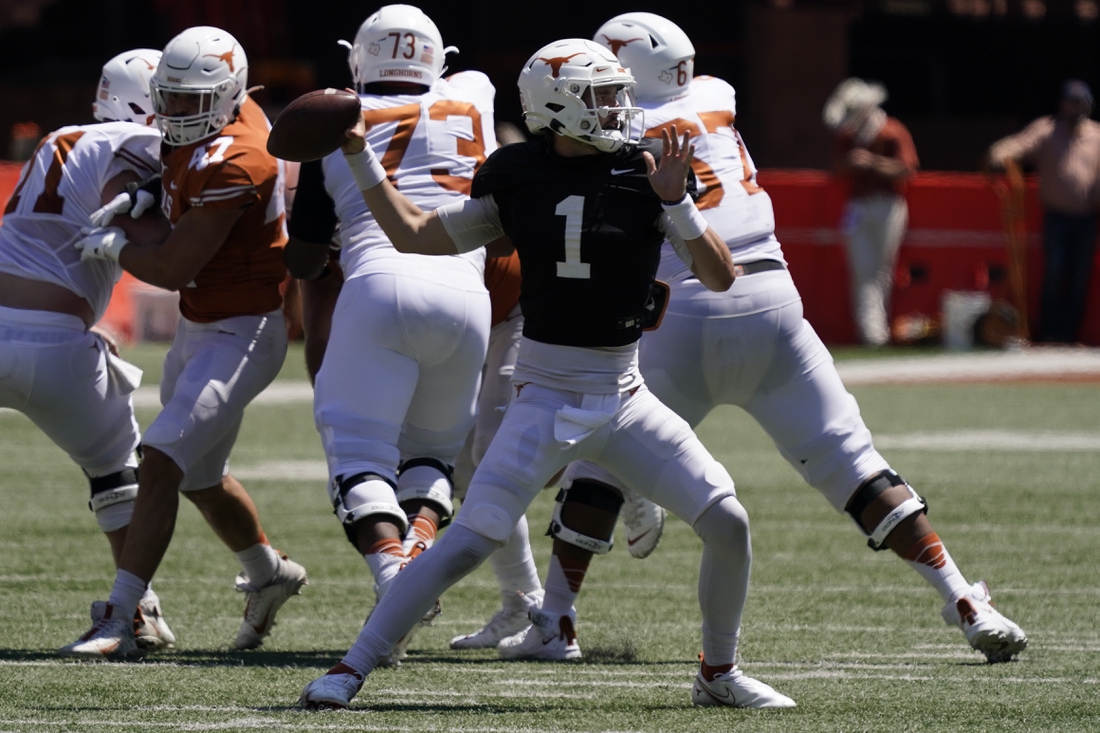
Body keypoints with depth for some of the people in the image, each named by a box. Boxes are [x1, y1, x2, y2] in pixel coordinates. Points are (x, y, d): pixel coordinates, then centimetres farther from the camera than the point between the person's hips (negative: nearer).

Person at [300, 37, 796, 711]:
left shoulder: (644, 172, -3)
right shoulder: (516, 178, -2)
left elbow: (721, 277, -5)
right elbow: (415, 235, 8)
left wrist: (676, 202, -19)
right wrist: (359, 156, 3)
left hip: (623, 396, 2)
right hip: (546, 396, -2)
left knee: (728, 524, -3)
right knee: (472, 541, -14)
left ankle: (720, 673, 19)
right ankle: (351, 669, -7)